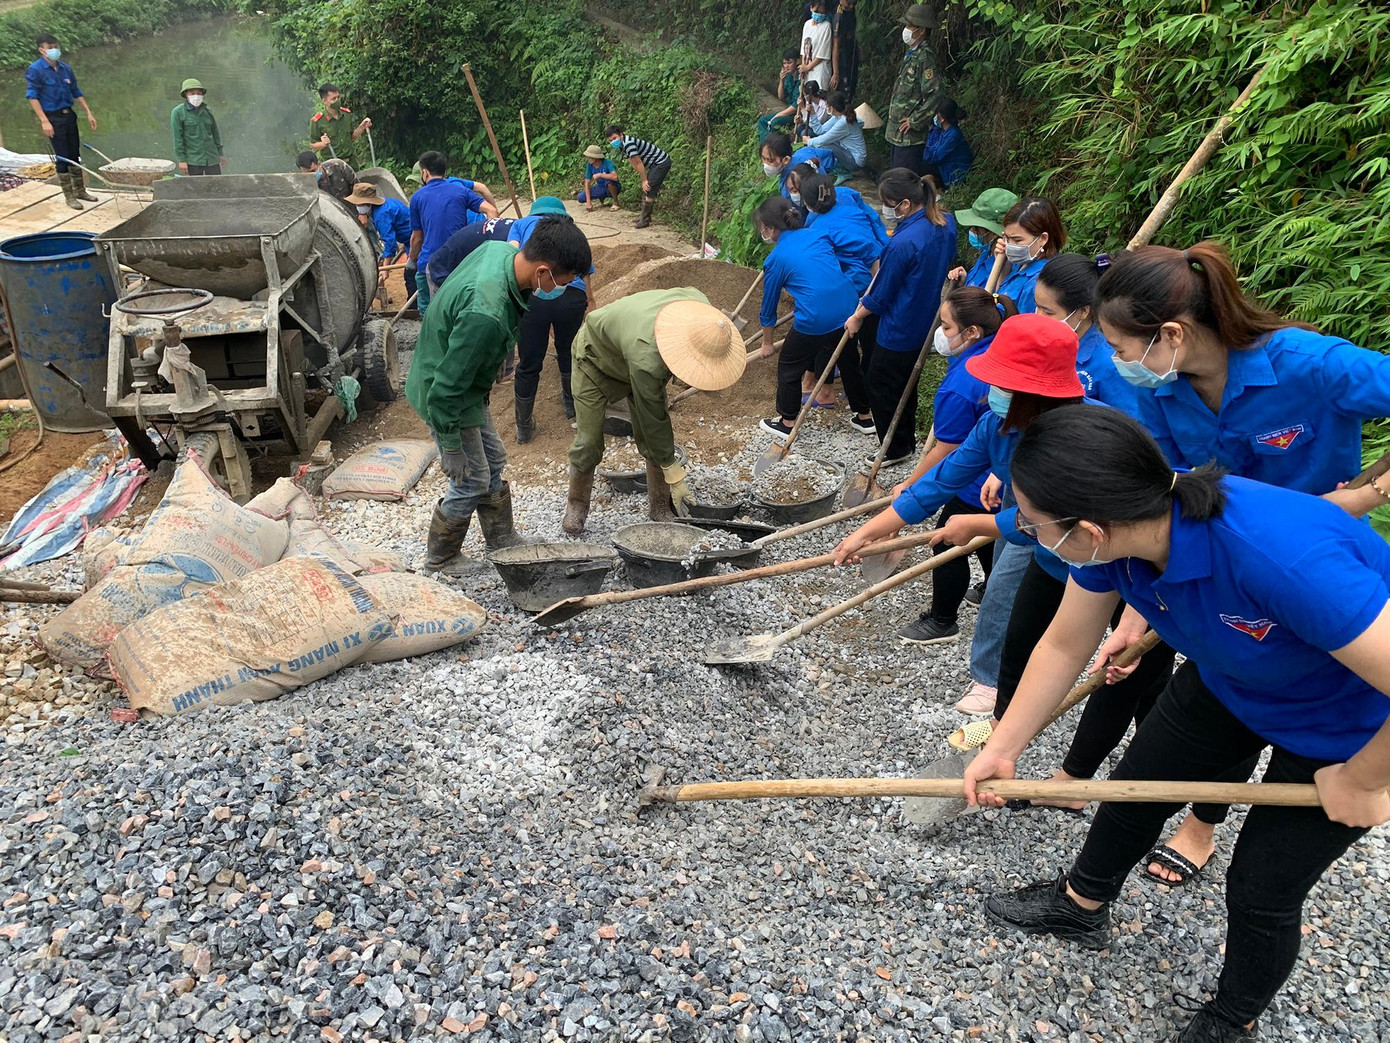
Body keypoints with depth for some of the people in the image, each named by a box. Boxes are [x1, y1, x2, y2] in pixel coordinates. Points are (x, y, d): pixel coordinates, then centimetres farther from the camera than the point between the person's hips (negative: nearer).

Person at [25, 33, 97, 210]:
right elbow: (32, 97, -14)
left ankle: (80, 190, 25)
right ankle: (69, 196, 6)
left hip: (69, 115, 6)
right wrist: (44, 121, -21)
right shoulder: (35, 70, -11)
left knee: (74, 154, 13)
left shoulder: (65, 68, 6)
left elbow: (76, 93, 15)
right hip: (52, 118, -6)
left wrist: (89, 113, 10)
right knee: (62, 157, -2)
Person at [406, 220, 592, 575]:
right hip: (445, 397, -9)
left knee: (493, 463, 20)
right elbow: (447, 385, -32)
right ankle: (439, 559, 27)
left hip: (466, 385, 9)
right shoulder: (487, 314, -40)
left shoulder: (499, 249, -12)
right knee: (472, 481, 5)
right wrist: (451, 445, -20)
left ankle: (503, 542, 38)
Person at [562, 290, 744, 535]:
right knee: (589, 443, -6)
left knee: (653, 439, -3)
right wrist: (674, 476, -26)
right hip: (597, 360, -6)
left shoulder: (701, 308, -29)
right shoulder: (646, 360, -47)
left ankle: (660, 507, 10)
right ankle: (576, 505, 17)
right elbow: (653, 418, -35)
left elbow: (688, 290, -1)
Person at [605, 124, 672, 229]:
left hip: (662, 162, -10)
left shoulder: (628, 143, -24)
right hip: (655, 163, 10)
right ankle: (645, 215, 25)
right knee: (646, 190, 15)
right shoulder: (621, 146, 7)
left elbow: (638, 162, -21)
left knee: (649, 190, -12)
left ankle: (644, 220, -9)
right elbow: (633, 162, 12)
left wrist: (644, 180, -15)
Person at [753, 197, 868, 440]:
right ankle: (864, 417, 40)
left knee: (789, 366, 17)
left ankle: (786, 423, 31)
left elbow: (769, 306, 10)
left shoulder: (776, 259, -1)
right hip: (848, 309, 6)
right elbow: (840, 266, 15)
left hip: (815, 320, -6)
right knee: (849, 362, 26)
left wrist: (767, 343, 23)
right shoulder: (817, 234, 10)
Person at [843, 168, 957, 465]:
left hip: (899, 330, -9)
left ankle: (896, 449, 26)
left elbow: (881, 294, -19)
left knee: (880, 385, 12)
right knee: (906, 381, 26)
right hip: (927, 323, 9)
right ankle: (906, 437, 44)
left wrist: (857, 316, -2)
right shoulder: (946, 223, -6)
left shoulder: (903, 243, -31)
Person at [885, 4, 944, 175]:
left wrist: (915, 121, -20)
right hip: (898, 133, 10)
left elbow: (936, 93, -25)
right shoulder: (912, 54, 13)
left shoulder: (925, 57, -16)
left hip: (910, 135, -10)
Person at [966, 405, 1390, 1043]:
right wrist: (1002, 748, -4)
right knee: (1135, 786, 17)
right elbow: (1063, 646, -9)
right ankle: (1080, 904, 47)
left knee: (1261, 892, 9)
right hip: (1231, 678, 6)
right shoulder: (1117, 530, -25)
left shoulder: (1282, 554, -47)